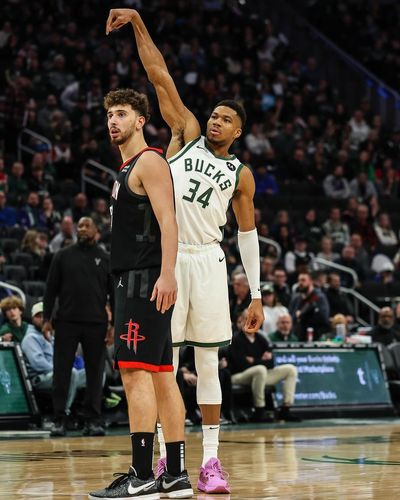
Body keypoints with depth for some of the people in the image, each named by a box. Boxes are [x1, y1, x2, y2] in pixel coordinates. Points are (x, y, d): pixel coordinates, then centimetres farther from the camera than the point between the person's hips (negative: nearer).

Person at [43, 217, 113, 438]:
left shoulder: (105, 259, 7)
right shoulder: (63, 256, 6)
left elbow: (114, 293, 7)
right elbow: (51, 289, 6)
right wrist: (47, 319, -2)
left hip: (96, 324, 0)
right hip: (67, 322, 0)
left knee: (95, 374, 2)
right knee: (61, 372, -1)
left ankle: (93, 421, 8)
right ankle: (59, 420, 5)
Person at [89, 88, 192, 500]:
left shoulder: (149, 162, -7)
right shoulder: (127, 168, 22)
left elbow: (167, 221, -18)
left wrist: (166, 274, -27)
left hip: (145, 279, -10)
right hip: (132, 280, 10)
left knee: (135, 372, -14)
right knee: (161, 375, 9)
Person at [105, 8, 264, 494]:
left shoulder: (241, 175, 12)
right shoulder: (186, 133, 10)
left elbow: (247, 235, 15)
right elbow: (159, 75, 4)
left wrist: (256, 295, 10)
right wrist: (137, 22, -3)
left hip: (208, 261, 1)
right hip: (166, 257, -1)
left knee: (207, 364, 2)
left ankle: (211, 461, 5)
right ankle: (166, 458, 4)